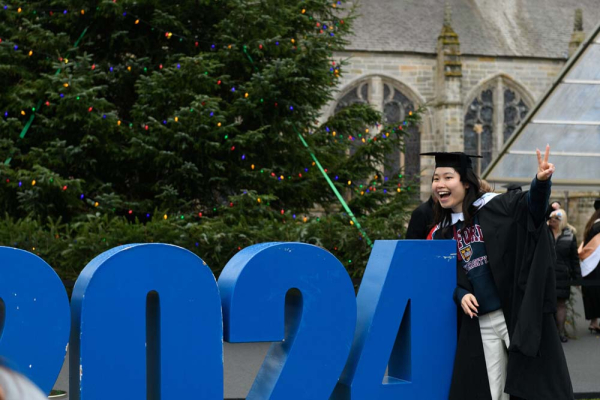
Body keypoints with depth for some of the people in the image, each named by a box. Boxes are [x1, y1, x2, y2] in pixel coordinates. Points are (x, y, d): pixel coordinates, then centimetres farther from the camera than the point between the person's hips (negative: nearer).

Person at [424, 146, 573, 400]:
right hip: (480, 323, 5)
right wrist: (460, 295, -6)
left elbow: (531, 206, -20)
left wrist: (541, 182, -41)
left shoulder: (494, 206, -3)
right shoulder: (442, 233, 11)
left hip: (517, 313, -5)